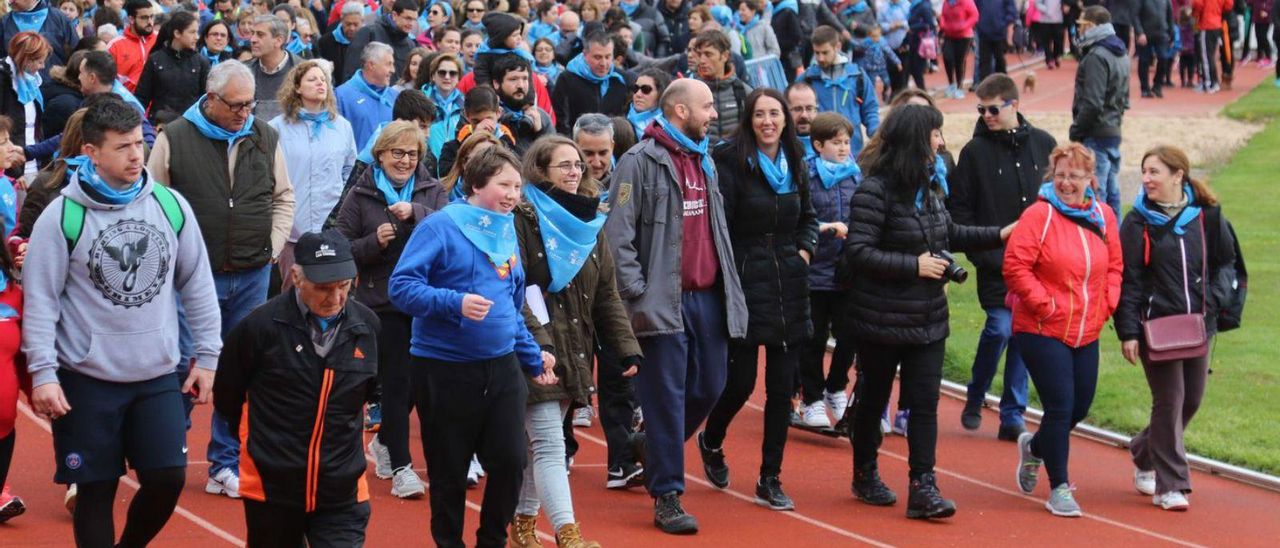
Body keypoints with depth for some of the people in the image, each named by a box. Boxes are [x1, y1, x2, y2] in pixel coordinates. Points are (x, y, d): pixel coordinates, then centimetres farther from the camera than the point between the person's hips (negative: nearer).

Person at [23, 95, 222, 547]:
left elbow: (197, 284, 9)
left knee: (168, 477, -1)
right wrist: (43, 374, -13)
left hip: (158, 375, 3)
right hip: (86, 379, -3)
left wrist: (208, 356, 8)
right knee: (96, 489, 3)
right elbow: (40, 299, -7)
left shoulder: (171, 205, 1)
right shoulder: (63, 216, -10)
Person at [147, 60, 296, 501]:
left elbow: (283, 197, 17)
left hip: (252, 277, 3)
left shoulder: (265, 138, 6)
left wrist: (274, 245, 6)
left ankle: (226, 463, 14)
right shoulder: (175, 138, -4)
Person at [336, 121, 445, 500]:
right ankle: (400, 466, 3)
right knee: (397, 382, -5)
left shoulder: (431, 191, 8)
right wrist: (375, 242, -15)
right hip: (383, 303, -2)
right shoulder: (361, 196, 3)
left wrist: (416, 213, -26)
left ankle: (385, 441, 30)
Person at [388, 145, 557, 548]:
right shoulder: (441, 227, -9)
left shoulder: (507, 233, 11)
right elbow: (401, 286, -17)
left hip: (502, 368, 5)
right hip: (445, 369, -5)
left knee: (510, 461, 0)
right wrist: (456, 302, -28)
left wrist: (532, 357, 19)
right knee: (449, 472, 5)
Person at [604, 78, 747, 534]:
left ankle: (656, 451, 33)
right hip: (665, 300, -7)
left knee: (709, 387, 9)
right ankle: (667, 497, 1)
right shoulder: (640, 161, -8)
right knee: (667, 398, -4)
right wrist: (637, 295, -17)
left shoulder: (704, 162, 17)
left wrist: (731, 290, 18)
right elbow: (618, 234, -12)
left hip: (708, 296, 7)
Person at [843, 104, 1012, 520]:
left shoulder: (928, 186, 8)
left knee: (925, 403, -1)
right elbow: (857, 252, -22)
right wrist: (914, 266, -20)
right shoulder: (875, 190, -17)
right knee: (874, 398, 10)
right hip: (881, 321, -6)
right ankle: (865, 476, 28)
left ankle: (922, 489, -1)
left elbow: (950, 234, 23)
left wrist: (999, 235, 16)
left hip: (927, 319, 6)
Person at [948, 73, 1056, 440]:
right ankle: (975, 400, 10)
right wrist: (982, 254, -10)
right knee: (1000, 327, -13)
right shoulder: (975, 152, -2)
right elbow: (959, 210, -1)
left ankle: (1013, 415, 12)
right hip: (996, 262, -3)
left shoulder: (1043, 144, 6)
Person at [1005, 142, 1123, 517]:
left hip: (1086, 333, 6)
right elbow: (1015, 267, -15)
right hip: (1042, 331, -6)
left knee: (1080, 408, 14)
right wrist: (1045, 305, -15)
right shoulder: (1040, 215, -12)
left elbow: (1114, 266, 15)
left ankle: (1035, 446, 43)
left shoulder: (1103, 216, 6)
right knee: (1060, 407, -8)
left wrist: (1106, 305, 3)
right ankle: (1059, 489, 4)